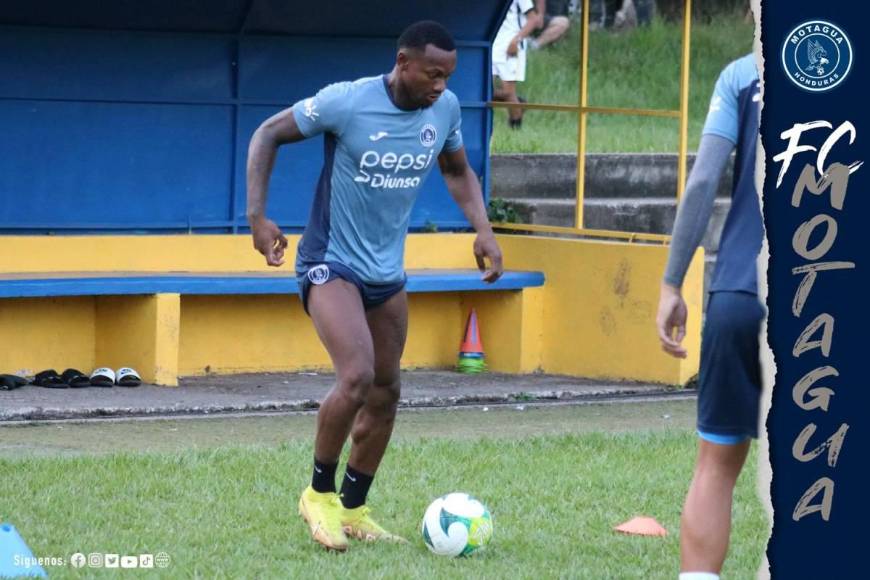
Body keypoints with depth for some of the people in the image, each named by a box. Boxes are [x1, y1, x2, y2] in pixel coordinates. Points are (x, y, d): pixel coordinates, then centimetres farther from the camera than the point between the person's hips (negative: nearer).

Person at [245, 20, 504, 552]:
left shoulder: (445, 109, -4)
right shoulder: (347, 102, -19)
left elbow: (458, 172, 16)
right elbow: (268, 135, -8)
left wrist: (483, 228, 1)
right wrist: (258, 216, -17)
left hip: (388, 271, 6)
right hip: (331, 263, -6)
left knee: (385, 393, 10)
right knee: (357, 376, -23)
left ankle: (354, 510, 26)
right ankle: (320, 494, -2)